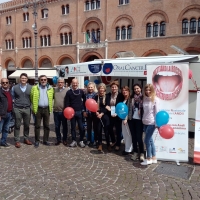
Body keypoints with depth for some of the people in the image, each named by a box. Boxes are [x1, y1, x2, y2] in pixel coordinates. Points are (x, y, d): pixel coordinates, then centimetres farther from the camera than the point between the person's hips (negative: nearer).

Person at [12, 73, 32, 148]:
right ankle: (17, 141, 12)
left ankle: (26, 139, 25)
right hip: (17, 109, -1)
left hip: (27, 109, 1)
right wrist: (14, 103, 0)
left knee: (27, 125, 10)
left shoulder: (30, 88, 2)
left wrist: (31, 106, -2)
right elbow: (12, 97, 10)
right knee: (17, 125, 4)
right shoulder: (14, 87, 3)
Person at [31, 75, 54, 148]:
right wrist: (34, 108, 1)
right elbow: (32, 98, 5)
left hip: (46, 109, 2)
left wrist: (50, 108, 3)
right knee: (37, 125, 4)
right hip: (38, 109, -2)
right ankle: (37, 141, 13)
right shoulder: (34, 88, 2)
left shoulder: (50, 88, 7)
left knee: (46, 125, 8)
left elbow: (52, 98, 9)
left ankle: (45, 140, 19)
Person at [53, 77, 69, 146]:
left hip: (64, 111, -3)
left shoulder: (67, 90, -6)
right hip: (56, 111, 3)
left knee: (64, 126, 9)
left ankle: (64, 139, 22)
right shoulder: (54, 90, 5)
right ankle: (58, 139, 23)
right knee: (57, 126, 10)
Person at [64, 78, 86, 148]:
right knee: (73, 127, 8)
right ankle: (74, 141, 18)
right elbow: (66, 103, -1)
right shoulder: (69, 92, 1)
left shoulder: (81, 91, 4)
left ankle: (81, 141, 15)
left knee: (81, 127, 1)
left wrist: (84, 109, 5)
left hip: (80, 112, 0)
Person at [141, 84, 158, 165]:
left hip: (151, 122, -6)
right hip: (145, 122, 6)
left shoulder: (155, 99, -7)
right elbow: (144, 110, 10)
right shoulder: (144, 98, 7)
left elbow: (156, 112, -8)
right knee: (150, 140, 11)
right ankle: (154, 158, 22)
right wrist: (143, 120, 6)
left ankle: (149, 158, 10)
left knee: (146, 140, -4)